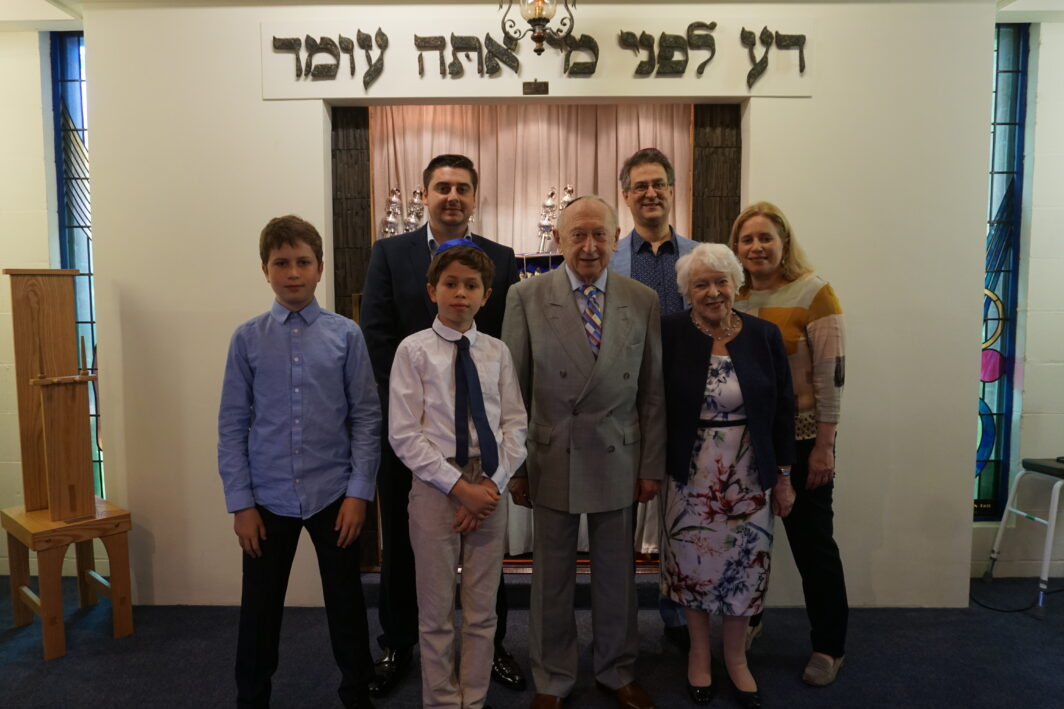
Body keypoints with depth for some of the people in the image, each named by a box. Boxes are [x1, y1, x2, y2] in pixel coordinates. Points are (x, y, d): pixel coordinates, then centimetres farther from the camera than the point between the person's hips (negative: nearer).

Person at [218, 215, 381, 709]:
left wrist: (359, 492, -7)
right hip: (269, 499, 1)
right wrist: (241, 503, -2)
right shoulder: (247, 338, -1)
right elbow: (232, 426, 1)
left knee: (345, 603, 13)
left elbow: (366, 417, -3)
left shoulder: (346, 335, -5)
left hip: (334, 496, -1)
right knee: (259, 610, 13)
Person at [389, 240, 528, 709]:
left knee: (482, 612, 15)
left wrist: (492, 484, -9)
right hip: (435, 487, -2)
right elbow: (404, 435, -10)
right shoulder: (413, 350, -5)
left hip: (490, 488, 3)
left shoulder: (497, 352, 3)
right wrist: (458, 486, -15)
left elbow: (515, 425, 4)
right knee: (437, 613, 11)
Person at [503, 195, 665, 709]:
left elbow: (653, 392, 4)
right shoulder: (526, 298, -4)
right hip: (552, 459, -1)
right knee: (552, 574, 12)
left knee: (616, 573, 15)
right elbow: (513, 390, -3)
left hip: (618, 460, 2)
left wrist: (652, 466, 3)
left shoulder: (643, 301, 1)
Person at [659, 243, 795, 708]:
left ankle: (736, 656, 35)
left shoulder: (764, 335, -2)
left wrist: (783, 477, 4)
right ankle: (699, 652, 36)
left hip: (749, 475, 2)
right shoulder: (669, 334, -8)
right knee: (694, 564, 12)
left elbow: (783, 409, 3)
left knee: (745, 566, 11)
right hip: (690, 475, -1)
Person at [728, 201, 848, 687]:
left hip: (800, 437, -4)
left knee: (812, 542, 7)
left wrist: (823, 446, -14)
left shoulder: (813, 292, -10)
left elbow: (832, 374, -12)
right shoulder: (732, 298, 3)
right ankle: (746, 620, 38)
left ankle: (829, 647, 27)